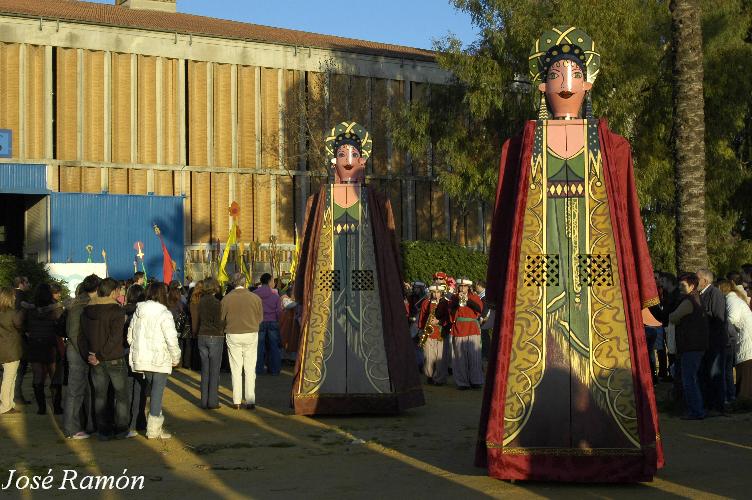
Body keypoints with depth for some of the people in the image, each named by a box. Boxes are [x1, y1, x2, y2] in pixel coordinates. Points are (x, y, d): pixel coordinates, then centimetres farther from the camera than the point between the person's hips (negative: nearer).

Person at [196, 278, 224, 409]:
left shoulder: (201, 302, 5)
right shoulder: (216, 302, -13)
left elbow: (197, 321, 10)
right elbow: (218, 322, -13)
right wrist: (221, 332, 5)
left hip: (202, 336, 5)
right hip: (215, 337, -5)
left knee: (204, 370, 10)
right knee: (214, 370, 0)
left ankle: (204, 401, 11)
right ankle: (212, 401, 1)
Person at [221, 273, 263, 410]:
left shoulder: (226, 299, -8)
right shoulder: (255, 298, -7)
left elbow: (222, 319, 0)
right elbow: (260, 318, 1)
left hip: (233, 335, 0)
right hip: (251, 334, 0)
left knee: (236, 370, 8)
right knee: (250, 370, 7)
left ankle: (237, 402, 9)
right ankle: (250, 401, 6)